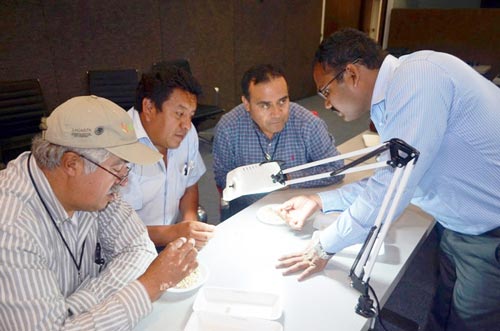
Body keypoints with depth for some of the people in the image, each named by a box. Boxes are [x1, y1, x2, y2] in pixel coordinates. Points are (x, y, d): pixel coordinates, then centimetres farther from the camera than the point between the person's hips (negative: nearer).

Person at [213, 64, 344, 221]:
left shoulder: (309, 124, -15)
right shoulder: (227, 128, -13)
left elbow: (335, 168, -8)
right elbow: (222, 176, -2)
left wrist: (289, 178, -17)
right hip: (245, 211, 1)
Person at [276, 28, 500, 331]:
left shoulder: (418, 75, -25)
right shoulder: (394, 94, 3)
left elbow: (391, 190, -28)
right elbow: (388, 179, 12)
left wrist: (325, 247, -16)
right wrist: (320, 201, 7)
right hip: (460, 227, 8)